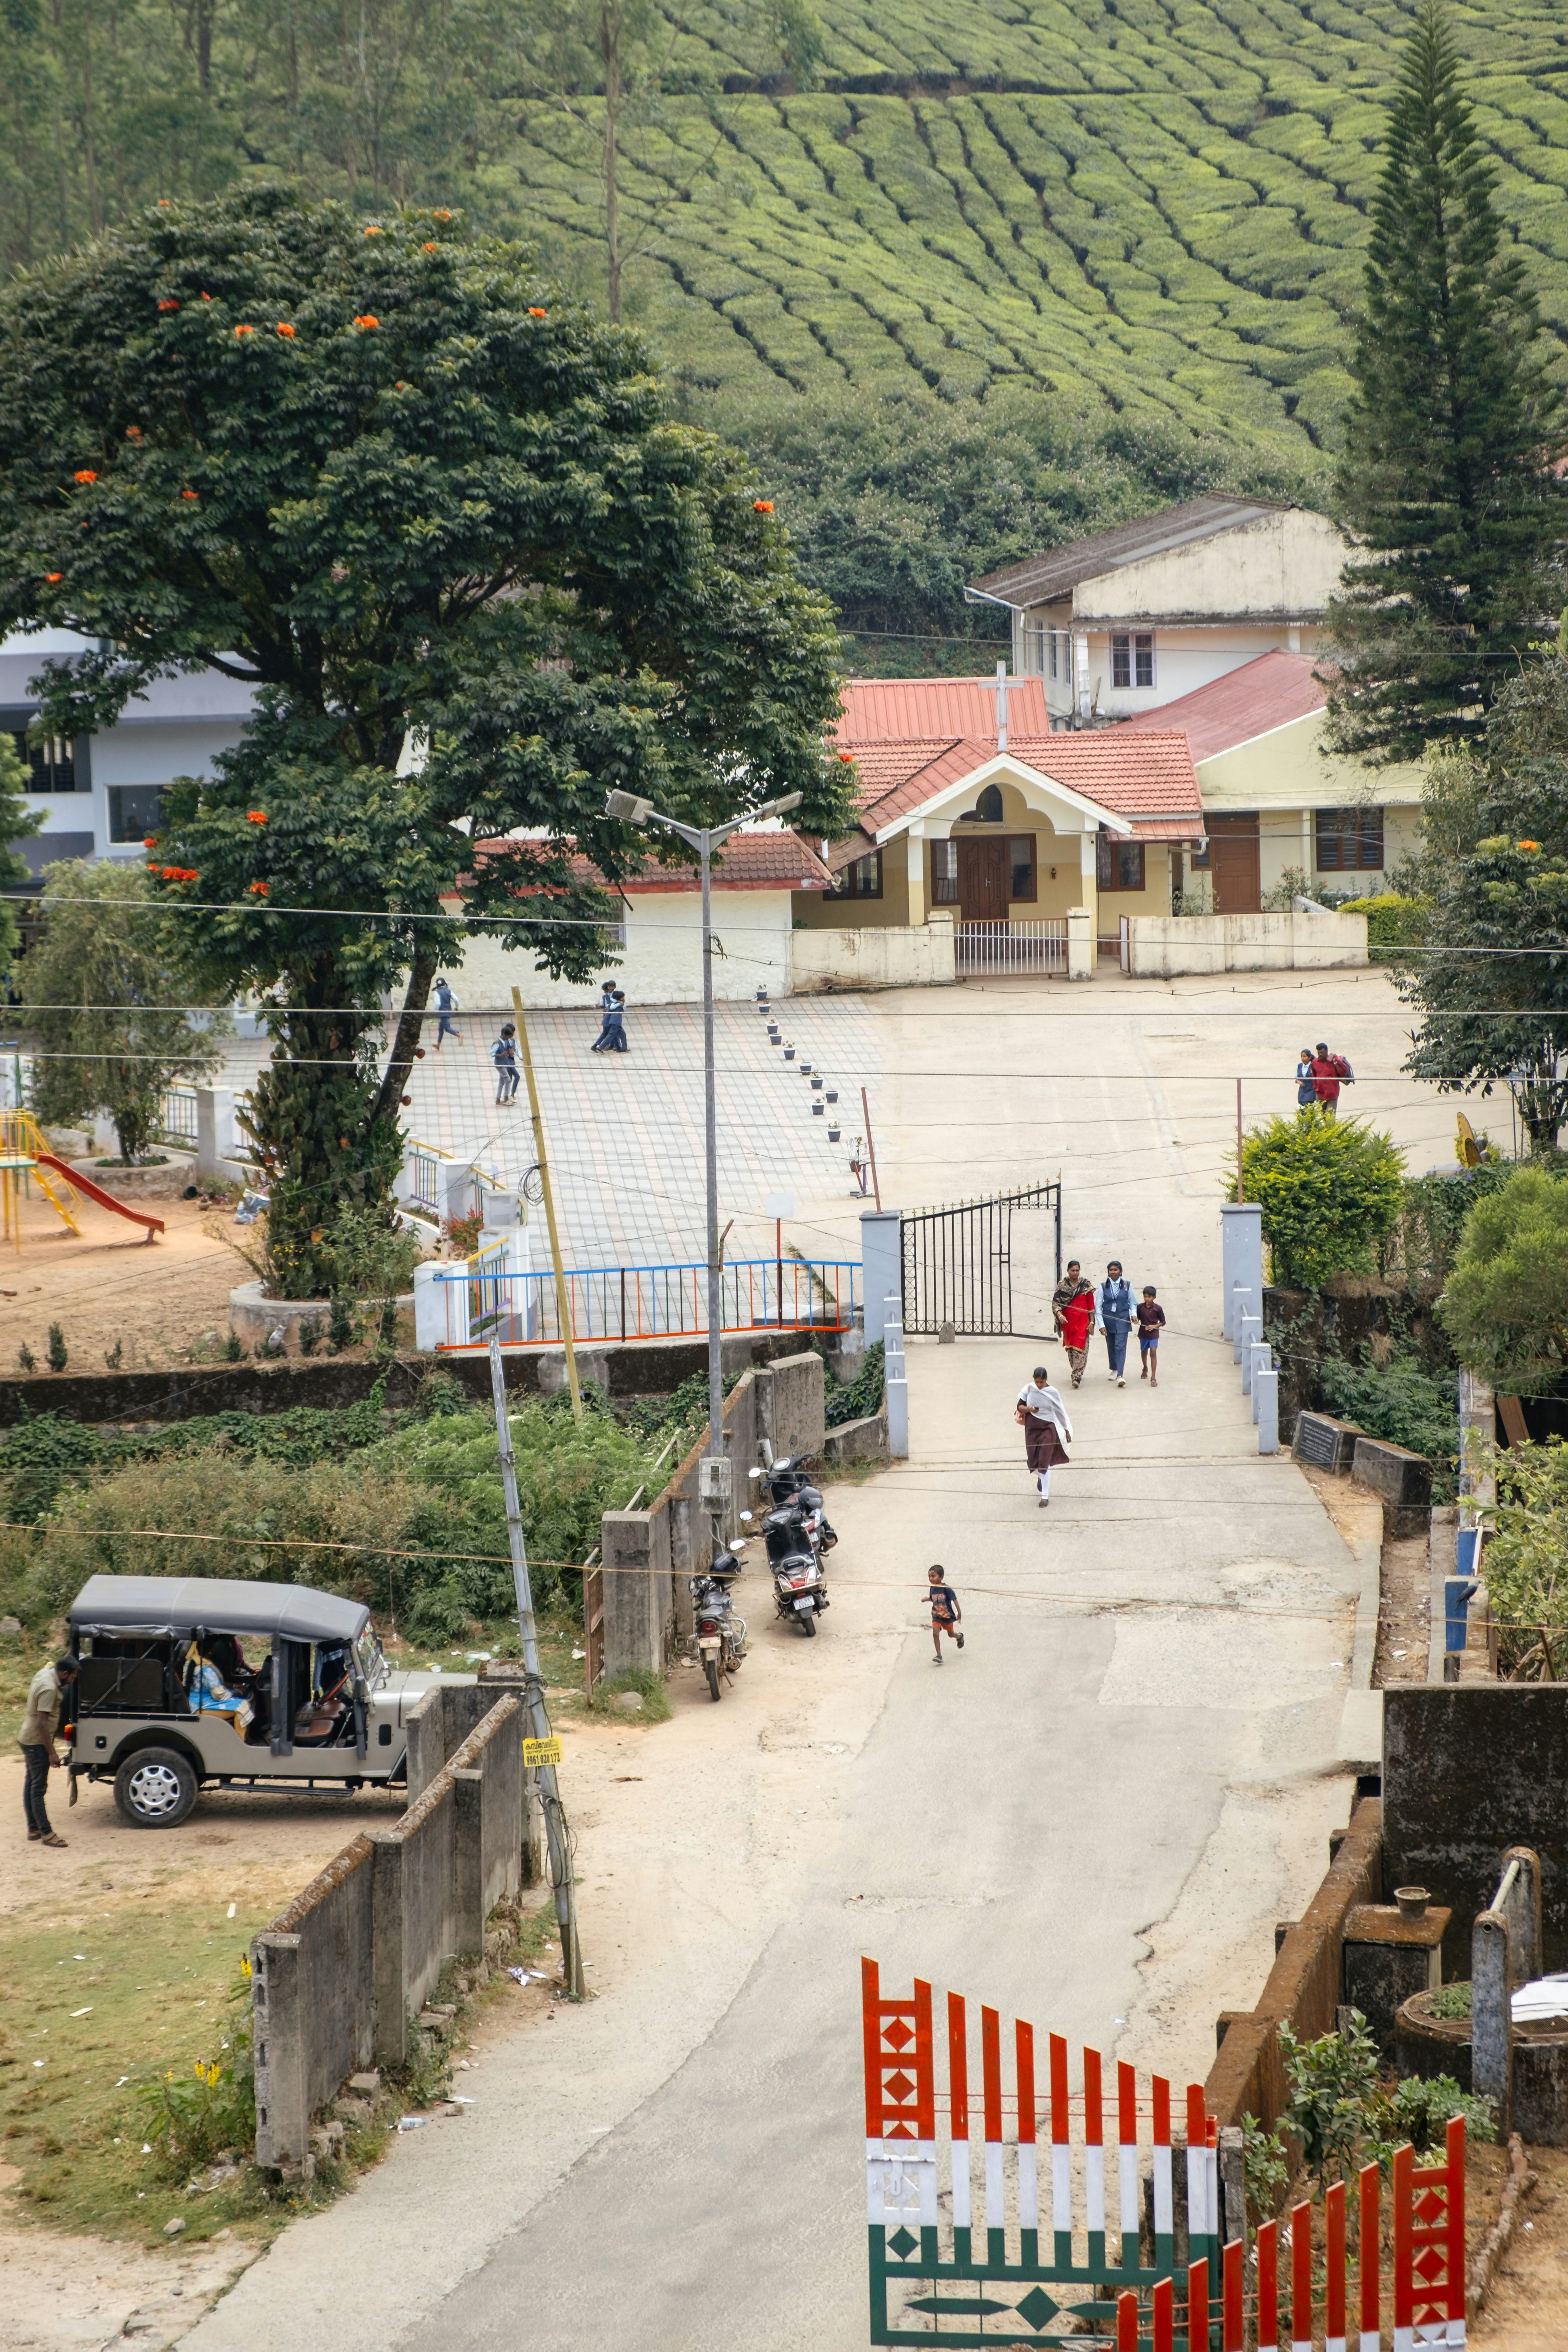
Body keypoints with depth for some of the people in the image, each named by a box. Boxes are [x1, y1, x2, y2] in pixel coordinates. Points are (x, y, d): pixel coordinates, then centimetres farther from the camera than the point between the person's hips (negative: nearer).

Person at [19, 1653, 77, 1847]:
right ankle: (46, 1834, -2)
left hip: (29, 1739, 10)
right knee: (39, 1788, -5)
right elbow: (42, 1723, -27)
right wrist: (51, 1753, -24)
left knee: (32, 1784, 13)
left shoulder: (45, 1673, 2)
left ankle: (33, 1830, 19)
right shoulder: (49, 1689, -26)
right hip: (37, 1743, -10)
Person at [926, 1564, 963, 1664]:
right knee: (935, 1634, -16)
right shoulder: (932, 1589, -3)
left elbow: (954, 1599, -16)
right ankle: (939, 1656, -13)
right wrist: (926, 1599, 5)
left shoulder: (946, 1588, -20)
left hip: (948, 1616, -3)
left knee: (951, 1635, 17)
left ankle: (960, 1637, 54)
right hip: (937, 1617, 3)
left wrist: (959, 1613, -17)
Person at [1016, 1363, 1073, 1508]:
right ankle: (1040, 1477, 48)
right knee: (1033, 1461, 11)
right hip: (1031, 1428, 3)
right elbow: (1019, 1407, 3)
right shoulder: (1028, 1389, -4)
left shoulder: (1053, 1392, -8)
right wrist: (1029, 1409, -19)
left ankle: (1045, 1496, -4)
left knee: (1044, 1462, -10)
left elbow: (1060, 1412, 2)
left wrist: (1067, 1431, 8)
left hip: (1048, 1428, -3)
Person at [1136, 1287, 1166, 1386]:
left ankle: (1153, 1378, -14)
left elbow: (1163, 1322, -1)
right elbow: (1137, 1318, 8)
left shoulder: (1158, 1308, -9)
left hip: (1154, 1334, -4)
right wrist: (1136, 1321, -16)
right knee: (1144, 1352, 22)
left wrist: (1155, 1326, -18)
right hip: (1143, 1333, 4)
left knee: (1153, 1353, -14)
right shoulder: (1140, 1307, -3)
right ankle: (1145, 1369, 50)